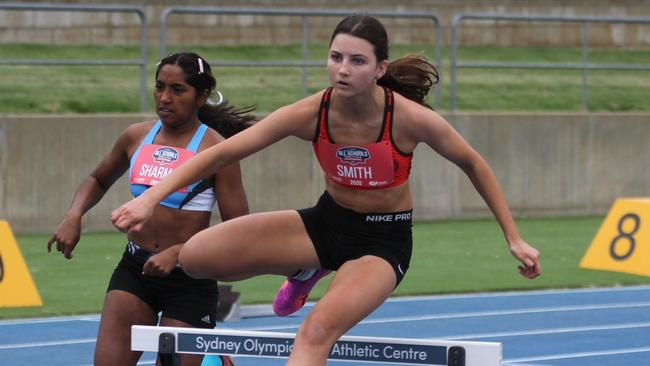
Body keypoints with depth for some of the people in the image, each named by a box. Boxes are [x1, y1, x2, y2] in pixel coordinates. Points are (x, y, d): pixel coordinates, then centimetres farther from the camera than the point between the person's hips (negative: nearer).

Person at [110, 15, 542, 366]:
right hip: (328, 222, 4)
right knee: (197, 255, -12)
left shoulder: (410, 119, -23)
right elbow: (221, 153, -19)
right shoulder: (311, 114, -19)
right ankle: (304, 272, 17)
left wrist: (514, 238, -3)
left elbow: (473, 164, -5)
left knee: (317, 329, -33)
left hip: (384, 240, -4)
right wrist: (150, 198, -28)